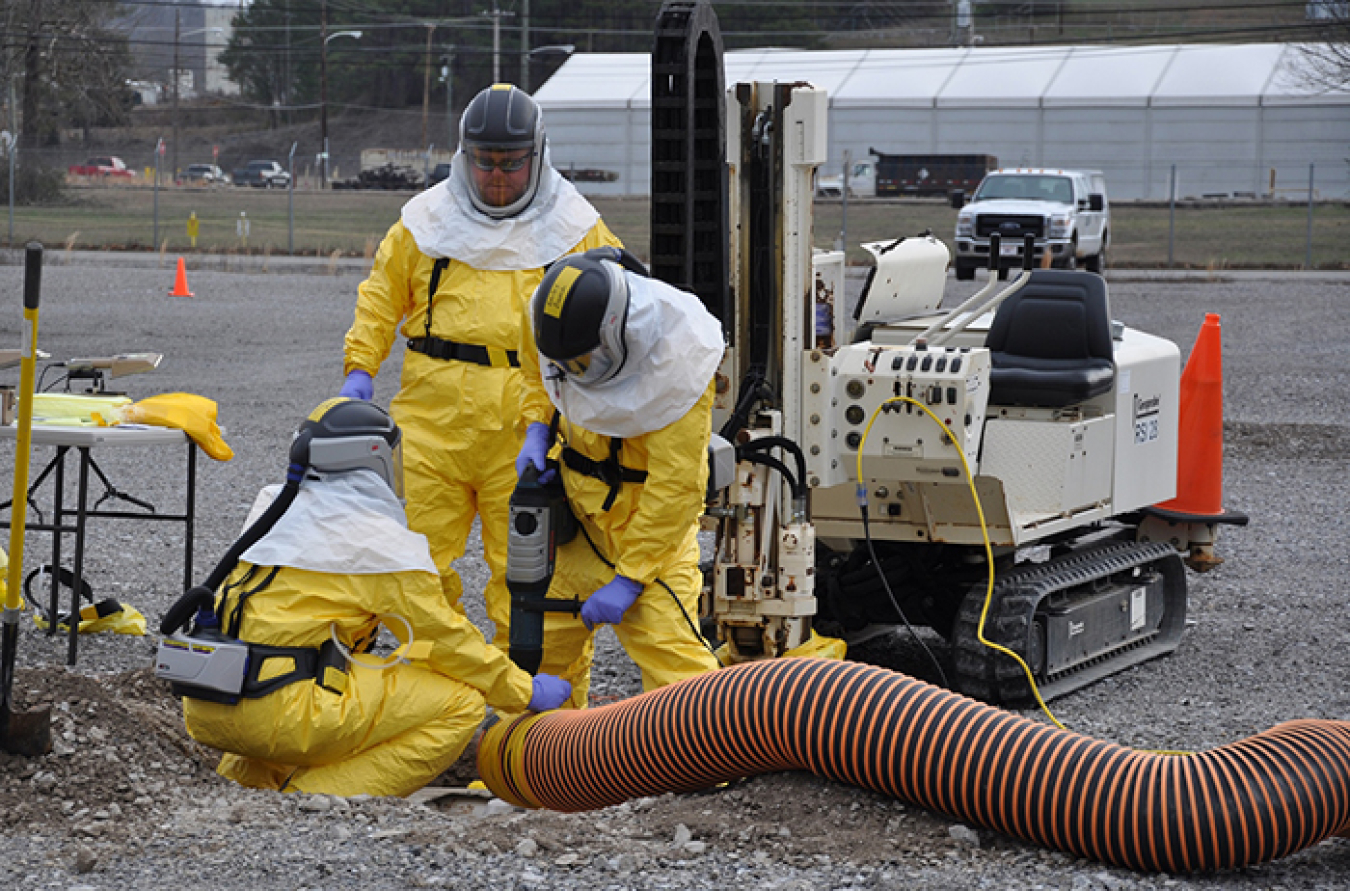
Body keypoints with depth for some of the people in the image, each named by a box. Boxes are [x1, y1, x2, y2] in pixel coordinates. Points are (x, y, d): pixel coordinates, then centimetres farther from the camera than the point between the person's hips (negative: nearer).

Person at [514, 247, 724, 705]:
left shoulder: (677, 366, -32)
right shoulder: (549, 312, -16)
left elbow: (674, 489, -27)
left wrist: (628, 580, -25)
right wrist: (537, 430, -5)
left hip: (648, 507, -6)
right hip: (577, 495, 6)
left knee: (663, 634, -18)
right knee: (548, 635, 14)